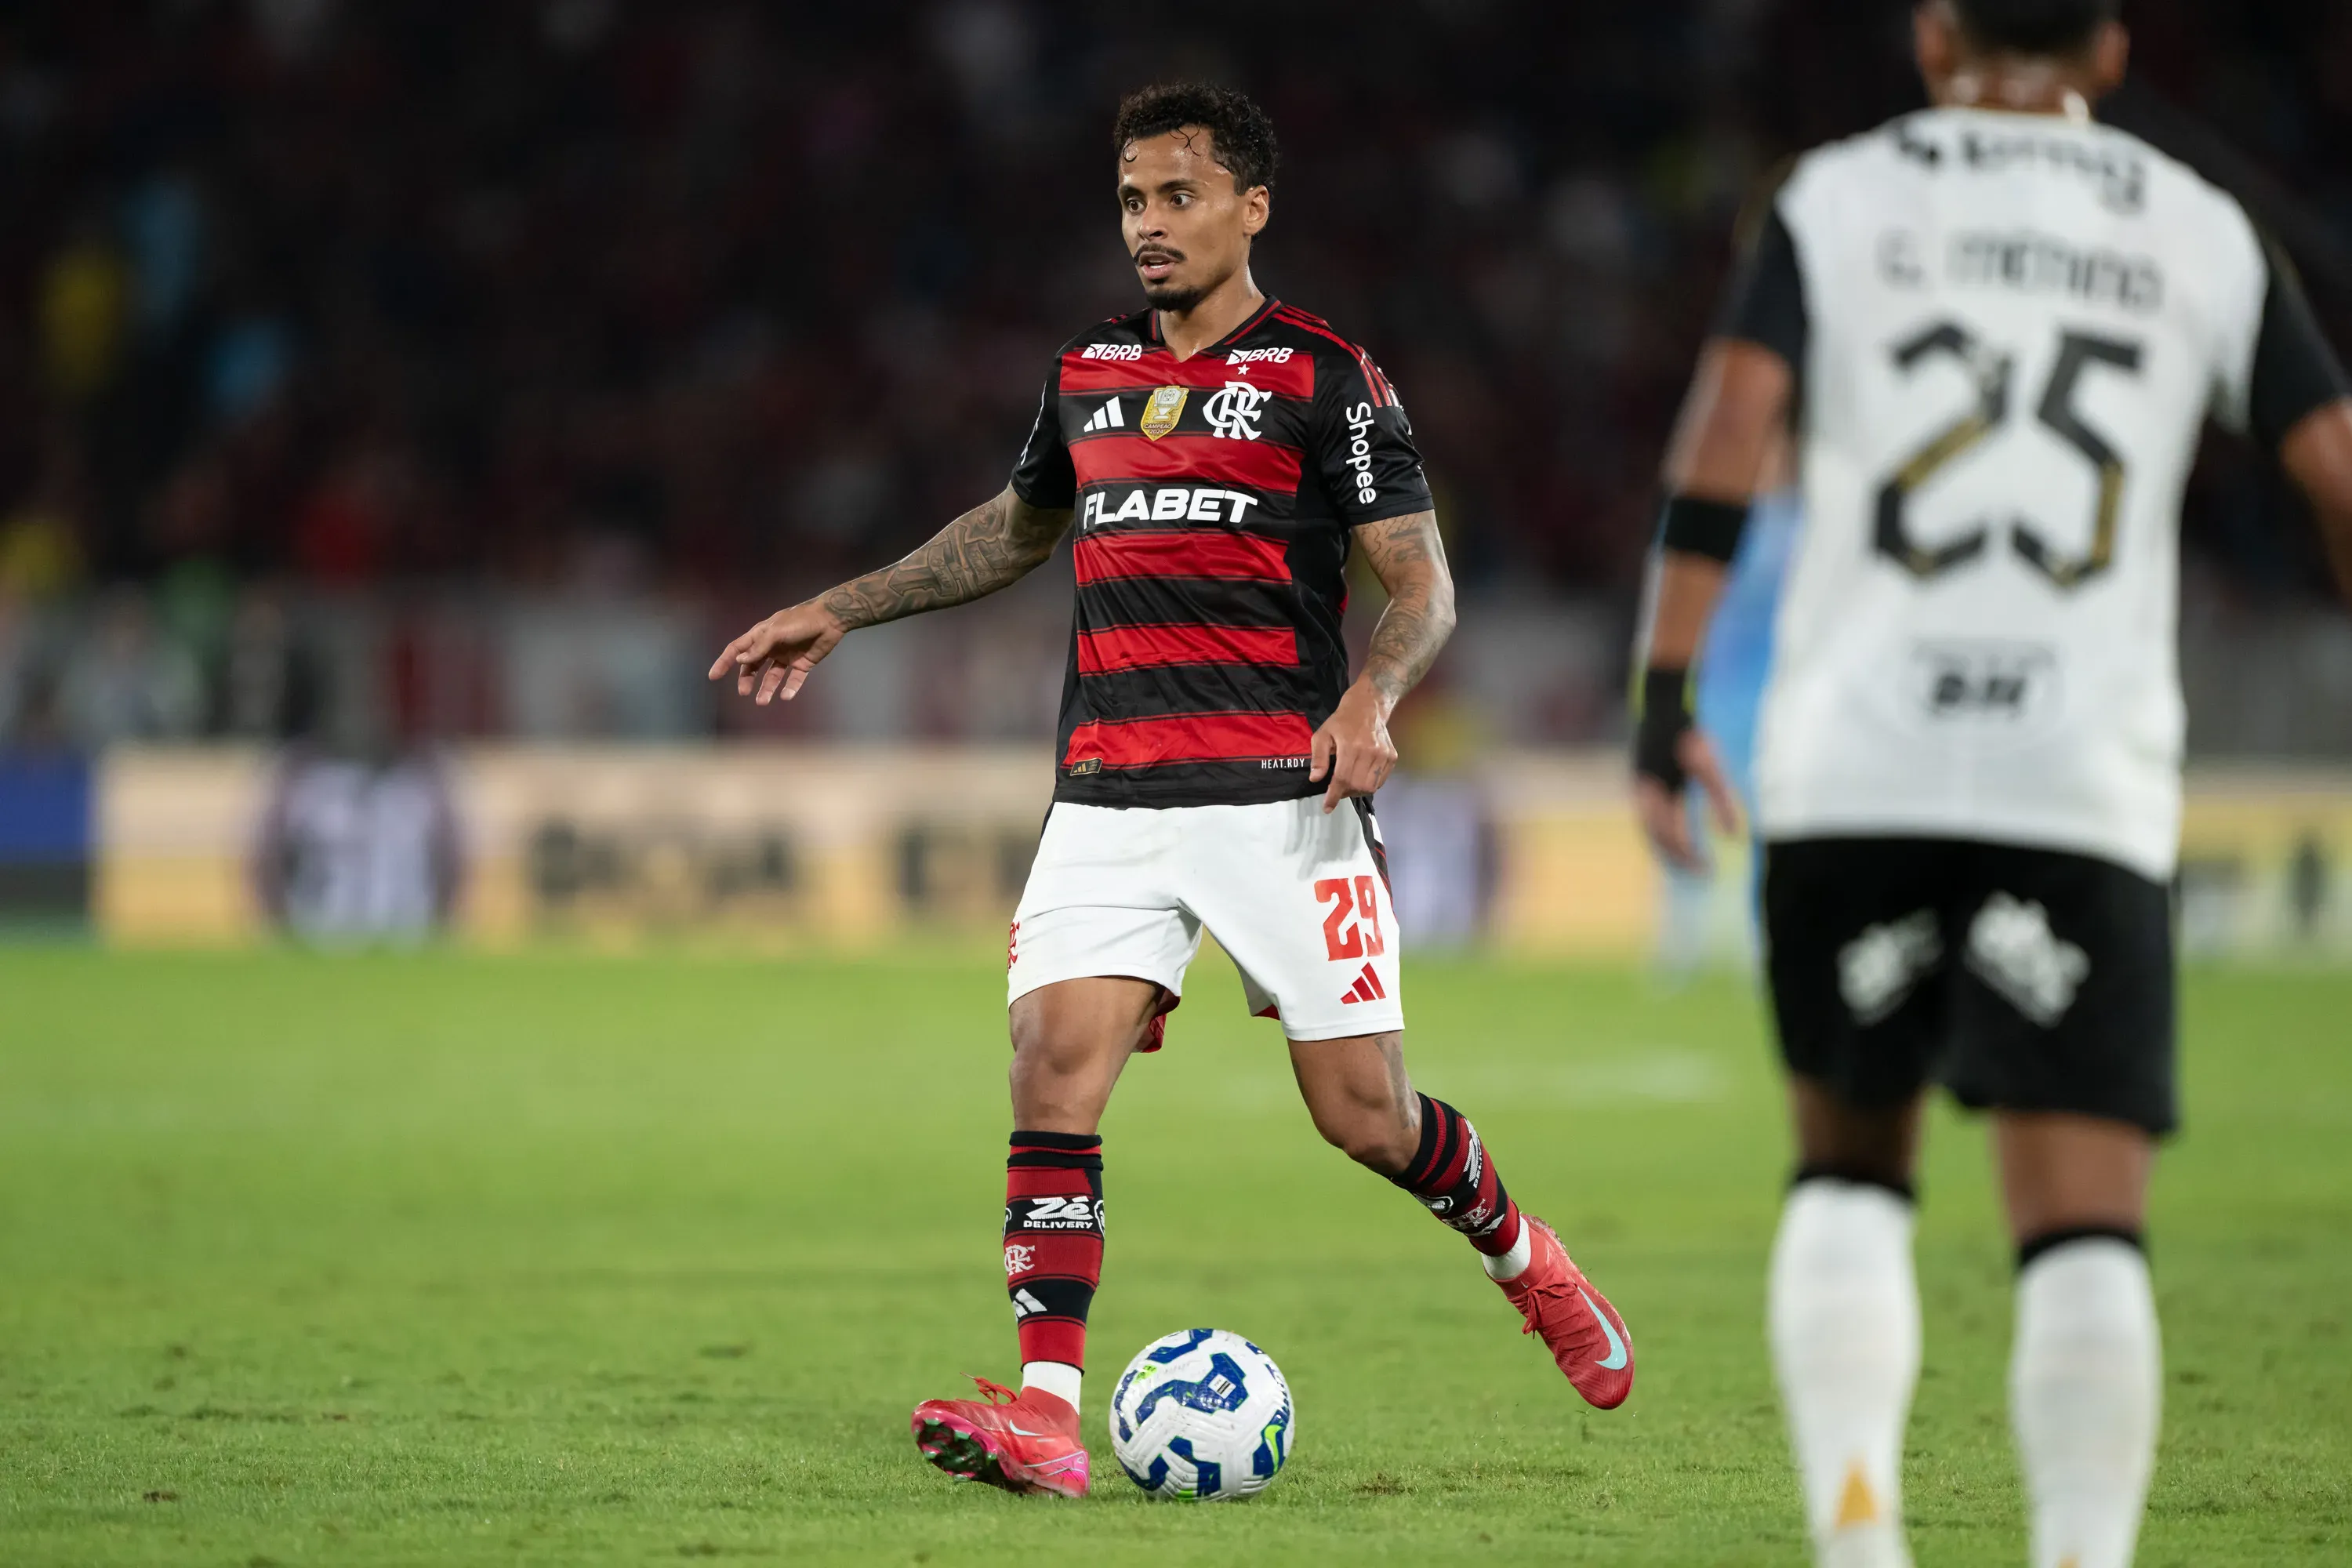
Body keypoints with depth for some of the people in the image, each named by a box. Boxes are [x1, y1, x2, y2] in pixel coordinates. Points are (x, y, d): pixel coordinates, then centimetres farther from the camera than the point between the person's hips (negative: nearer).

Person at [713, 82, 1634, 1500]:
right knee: (1055, 1063, -15)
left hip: (1276, 796, -4)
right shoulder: (1088, 373, 14)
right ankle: (1045, 1415, -18)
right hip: (1109, 794, 4)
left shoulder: (1324, 375, -2)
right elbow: (1016, 530, 31)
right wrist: (840, 612, 26)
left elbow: (1424, 586, -2)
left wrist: (1369, 702, -22)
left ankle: (1526, 1258, 30)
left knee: (1366, 1114, -2)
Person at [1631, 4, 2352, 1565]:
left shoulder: (1838, 201, 9)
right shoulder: (2200, 234, 13)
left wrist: (1667, 701, -6)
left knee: (1851, 1170, 17)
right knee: (2085, 1226, -4)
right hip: (2088, 787, -1)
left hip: (1853, 775, 1)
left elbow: (1730, 426, -4)